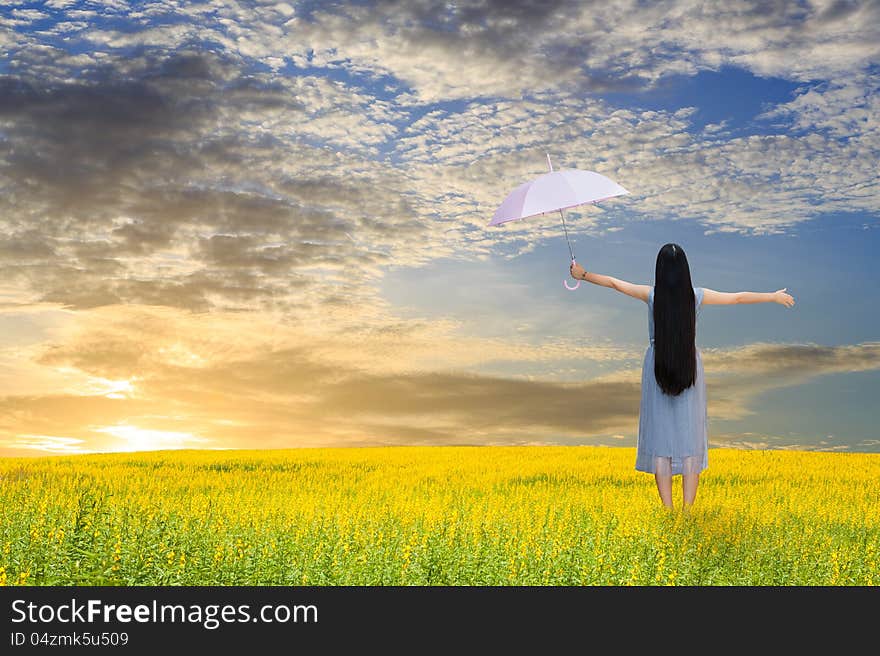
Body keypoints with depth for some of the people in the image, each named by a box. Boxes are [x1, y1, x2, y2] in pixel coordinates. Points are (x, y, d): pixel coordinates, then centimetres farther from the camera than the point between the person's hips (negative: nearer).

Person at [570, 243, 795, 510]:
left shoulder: (651, 296, -11)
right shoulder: (697, 296, -9)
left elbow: (614, 283, 2)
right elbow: (738, 297, 3)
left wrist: (583, 274, 17)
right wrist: (774, 296, 18)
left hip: (657, 369, -1)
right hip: (690, 367, 1)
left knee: (660, 431, 6)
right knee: (690, 434, 7)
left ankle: (668, 508, 7)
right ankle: (688, 508, 6)